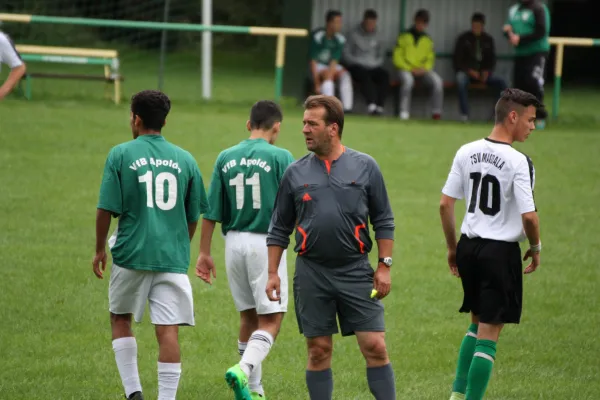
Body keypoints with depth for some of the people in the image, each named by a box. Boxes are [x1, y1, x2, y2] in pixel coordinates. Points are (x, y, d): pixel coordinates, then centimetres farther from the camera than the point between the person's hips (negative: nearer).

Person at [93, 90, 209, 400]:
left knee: (120, 319, 17)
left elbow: (106, 209, -6)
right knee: (168, 331, 0)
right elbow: (193, 217, 12)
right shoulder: (185, 160, 6)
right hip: (173, 257, 2)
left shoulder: (121, 154, -3)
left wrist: (99, 250, 6)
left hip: (131, 255, -2)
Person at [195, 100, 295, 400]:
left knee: (248, 318, 15)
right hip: (266, 243, -5)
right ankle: (243, 369, -26)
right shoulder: (281, 157, -8)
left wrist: (204, 252, 9)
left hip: (234, 242, 5)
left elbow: (211, 211, 4)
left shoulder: (225, 158, 5)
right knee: (271, 319, -2)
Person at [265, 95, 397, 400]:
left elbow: (384, 221, 6)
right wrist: (273, 273, 5)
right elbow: (279, 229, 11)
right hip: (311, 273, 1)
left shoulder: (365, 167, 3)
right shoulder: (295, 173, 6)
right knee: (318, 351, 4)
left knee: (375, 347, -6)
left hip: (355, 271, -1)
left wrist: (384, 266, -1)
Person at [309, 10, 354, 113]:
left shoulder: (340, 39, -6)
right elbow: (313, 61, -19)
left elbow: (334, 61, -12)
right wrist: (317, 84, -23)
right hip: (318, 66, -4)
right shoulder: (317, 36, -18)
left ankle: (347, 107, -30)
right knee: (328, 75, -34)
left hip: (332, 66, 4)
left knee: (345, 75, -24)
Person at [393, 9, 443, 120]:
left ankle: (436, 114, -25)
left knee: (437, 81, -27)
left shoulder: (427, 40, 15)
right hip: (405, 69, -3)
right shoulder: (404, 37, 5)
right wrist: (410, 69, -13)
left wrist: (424, 68, -7)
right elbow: (397, 58, 0)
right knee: (408, 80, -39)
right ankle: (404, 113, -39)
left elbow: (430, 59, 16)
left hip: (422, 70, 3)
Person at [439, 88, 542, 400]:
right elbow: (529, 216, -20)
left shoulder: (466, 152, 3)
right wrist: (535, 248, -1)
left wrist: (452, 248, 16)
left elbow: (445, 204, 5)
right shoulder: (518, 162, -16)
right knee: (489, 334, 0)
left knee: (478, 324, 23)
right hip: (501, 251, -6)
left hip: (468, 247, 7)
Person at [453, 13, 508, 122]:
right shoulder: (463, 39, 3)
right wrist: (469, 71, -16)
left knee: (501, 82, -25)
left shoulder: (488, 39, 11)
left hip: (483, 73, 3)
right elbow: (457, 60, 0)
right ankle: (464, 115, -40)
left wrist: (487, 71, -7)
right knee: (461, 79, -39)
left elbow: (492, 59, 14)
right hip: (466, 72, -3)